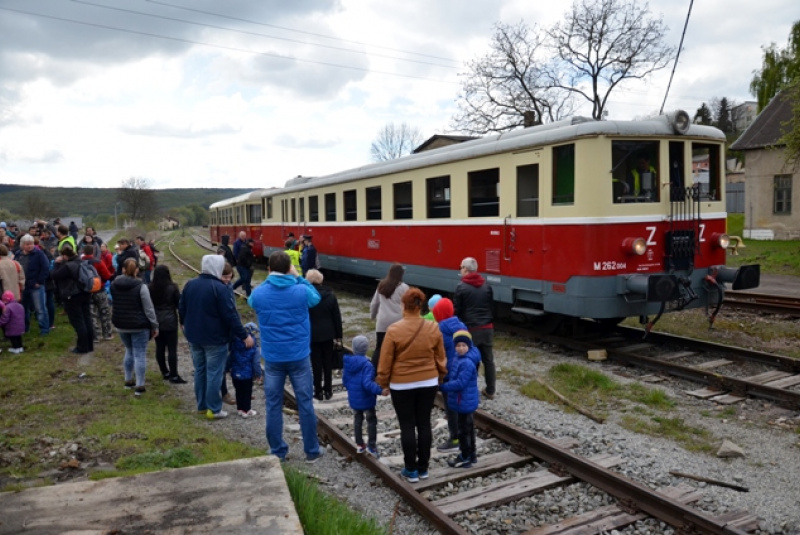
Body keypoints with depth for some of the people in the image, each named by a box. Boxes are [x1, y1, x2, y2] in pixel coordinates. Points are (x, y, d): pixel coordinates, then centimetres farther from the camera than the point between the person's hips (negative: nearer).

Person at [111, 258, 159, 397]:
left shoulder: (114, 285, -1)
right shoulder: (141, 287, -17)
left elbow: (114, 303, 16)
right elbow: (149, 309, -14)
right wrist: (155, 326, -6)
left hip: (121, 324, 5)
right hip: (139, 326, -5)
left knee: (129, 351, 23)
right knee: (140, 355, 1)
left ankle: (128, 380, 31)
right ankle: (139, 386, 2)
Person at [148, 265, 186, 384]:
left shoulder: (149, 288, 2)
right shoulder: (172, 287, -9)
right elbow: (179, 304, -4)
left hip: (155, 322, 4)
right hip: (170, 322, -4)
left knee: (160, 348, 12)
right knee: (172, 349, -2)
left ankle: (165, 373, 22)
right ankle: (174, 376, -1)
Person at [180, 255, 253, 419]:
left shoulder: (190, 284, 3)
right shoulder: (220, 288, -19)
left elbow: (181, 308, 15)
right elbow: (231, 315, -20)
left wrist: (184, 323, 36)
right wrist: (244, 336, -13)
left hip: (194, 336, 7)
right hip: (215, 338, -7)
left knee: (199, 370, 16)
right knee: (214, 373, 0)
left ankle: (202, 405, 25)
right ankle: (213, 409, 5)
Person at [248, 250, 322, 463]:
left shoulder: (259, 293, -8)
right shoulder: (301, 291, -11)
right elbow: (316, 297, 12)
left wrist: (269, 280, 13)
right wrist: (298, 277, 12)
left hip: (272, 357, 1)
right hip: (298, 355, -1)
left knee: (273, 405, 11)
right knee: (305, 403, 9)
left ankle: (277, 452, 20)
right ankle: (312, 451, 19)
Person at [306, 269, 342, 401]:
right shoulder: (330, 295, -3)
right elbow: (337, 317, 0)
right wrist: (338, 336, 8)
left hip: (312, 335, -3)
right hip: (328, 334, 3)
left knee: (316, 364, 6)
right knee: (328, 362, 12)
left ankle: (318, 391, 14)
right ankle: (328, 390, 19)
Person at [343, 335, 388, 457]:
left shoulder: (347, 362, -3)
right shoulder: (366, 365, -23)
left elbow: (344, 381, 6)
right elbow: (367, 383, -30)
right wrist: (380, 391, -32)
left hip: (353, 399, 6)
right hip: (366, 399, -6)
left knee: (357, 420, 18)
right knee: (371, 421, 9)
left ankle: (360, 445, 25)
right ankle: (371, 445, 9)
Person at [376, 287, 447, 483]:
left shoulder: (394, 330, -15)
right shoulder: (433, 328, -5)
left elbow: (385, 361, -9)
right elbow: (441, 358, 4)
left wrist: (383, 383, 4)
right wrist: (440, 377, 19)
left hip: (401, 385, -3)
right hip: (428, 383, 3)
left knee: (407, 426, 7)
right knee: (424, 424, 12)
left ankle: (411, 470, 14)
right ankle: (423, 468, 21)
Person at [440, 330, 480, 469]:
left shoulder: (467, 363, -26)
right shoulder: (459, 358, 6)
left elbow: (460, 383, -28)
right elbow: (453, 376, 18)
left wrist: (443, 387, -20)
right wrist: (444, 381, 3)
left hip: (465, 403, -10)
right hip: (465, 402, 10)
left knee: (463, 430, 3)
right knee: (468, 428, 20)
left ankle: (465, 458, 16)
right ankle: (471, 454, 34)